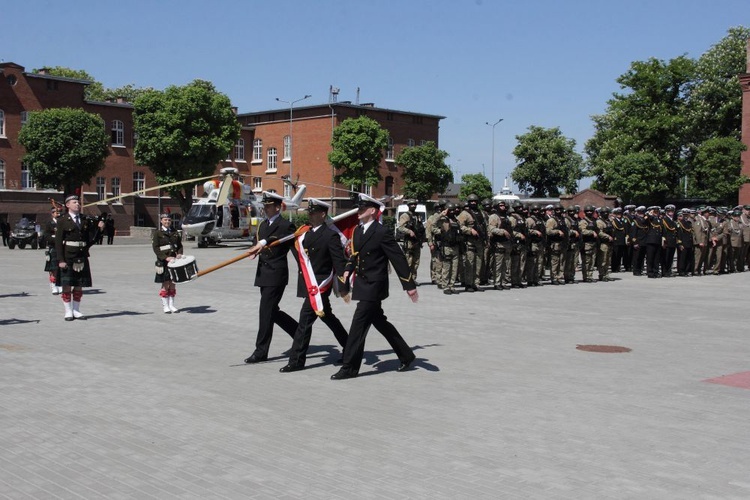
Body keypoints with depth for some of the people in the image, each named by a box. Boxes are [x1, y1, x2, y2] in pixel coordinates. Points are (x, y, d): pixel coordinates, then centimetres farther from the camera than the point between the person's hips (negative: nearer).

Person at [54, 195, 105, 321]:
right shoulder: (62, 221, -2)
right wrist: (61, 260, -12)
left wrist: (99, 229, -7)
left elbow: (90, 238, 10)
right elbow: (58, 242, -5)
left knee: (79, 285, 8)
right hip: (67, 257, -4)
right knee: (66, 285, 0)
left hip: (82, 257, 4)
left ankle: (76, 310, 18)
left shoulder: (86, 220, 10)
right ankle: (68, 311, 10)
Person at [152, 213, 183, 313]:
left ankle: (171, 305, 16)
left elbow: (180, 245, 14)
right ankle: (165, 306, 7)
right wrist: (166, 258, -20)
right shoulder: (157, 233, -3)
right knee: (165, 284, -1)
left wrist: (179, 254, -6)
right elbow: (155, 248, -10)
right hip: (163, 262, -4)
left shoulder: (175, 232, 10)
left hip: (174, 260, 4)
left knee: (172, 283, 8)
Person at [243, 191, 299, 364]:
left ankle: (261, 351, 0)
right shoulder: (263, 225, 16)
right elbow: (261, 243, 17)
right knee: (272, 311, 13)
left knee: (266, 311, -7)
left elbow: (296, 249, -12)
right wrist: (257, 248, -3)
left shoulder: (286, 226, -7)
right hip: (264, 274, 8)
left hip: (277, 275, -8)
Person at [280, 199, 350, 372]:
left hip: (319, 284, -8)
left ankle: (297, 361, 0)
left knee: (305, 319, -7)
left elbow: (340, 262, -14)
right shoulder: (305, 232, 10)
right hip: (309, 283, 8)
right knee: (327, 317, 18)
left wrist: (343, 287, -16)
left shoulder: (331, 235, -12)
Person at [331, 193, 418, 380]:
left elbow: (398, 259, -14)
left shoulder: (382, 232, -15)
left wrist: (410, 285, -14)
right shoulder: (358, 231, 9)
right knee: (379, 322, 16)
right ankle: (406, 355, 30)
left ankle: (349, 367, -3)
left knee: (358, 324, -9)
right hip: (363, 285, 9)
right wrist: (348, 269, 2)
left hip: (373, 286, -9)